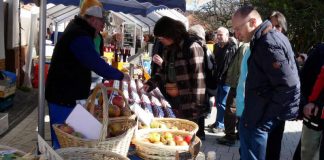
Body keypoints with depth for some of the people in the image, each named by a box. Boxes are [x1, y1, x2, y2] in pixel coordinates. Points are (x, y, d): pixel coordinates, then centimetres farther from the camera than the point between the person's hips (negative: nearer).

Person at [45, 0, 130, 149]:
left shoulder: (77, 29, 13)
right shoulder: (80, 37, -21)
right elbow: (97, 64, -25)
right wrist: (121, 76, -13)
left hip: (63, 92, 10)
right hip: (62, 95, -10)